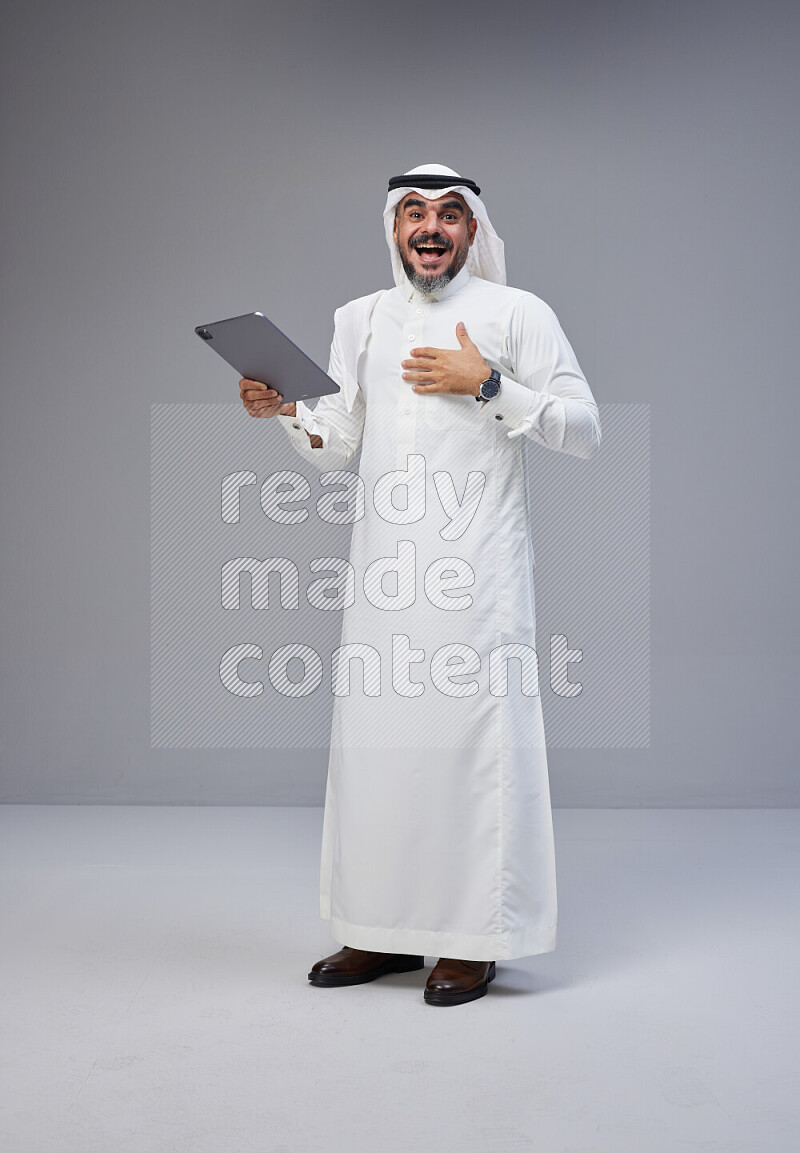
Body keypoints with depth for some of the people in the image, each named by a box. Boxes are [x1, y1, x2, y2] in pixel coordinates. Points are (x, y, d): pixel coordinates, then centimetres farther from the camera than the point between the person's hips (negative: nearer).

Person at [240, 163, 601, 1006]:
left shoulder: (517, 314, 4)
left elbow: (584, 430, -3)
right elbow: (336, 449, 17)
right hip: (384, 565, 5)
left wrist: (488, 385, -12)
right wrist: (283, 409, -1)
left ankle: (475, 937, 7)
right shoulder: (360, 320, 17)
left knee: (473, 737, -4)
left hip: (476, 565, -4)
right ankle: (386, 931, 17)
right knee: (376, 738, 5)